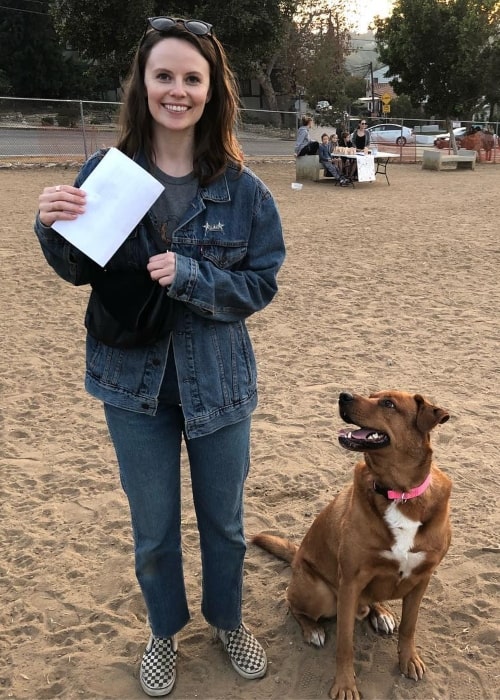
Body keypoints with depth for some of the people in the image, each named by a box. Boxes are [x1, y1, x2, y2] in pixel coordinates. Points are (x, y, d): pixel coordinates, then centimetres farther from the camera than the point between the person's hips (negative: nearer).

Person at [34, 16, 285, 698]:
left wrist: (190, 277, -23)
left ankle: (228, 620, 48)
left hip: (218, 382, 0)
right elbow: (81, 272, 2)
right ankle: (165, 631, 46)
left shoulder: (241, 188, -10)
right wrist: (53, 226, -19)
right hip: (135, 383, 1)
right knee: (154, 530, 17)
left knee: (223, 521, 20)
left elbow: (263, 283, -8)